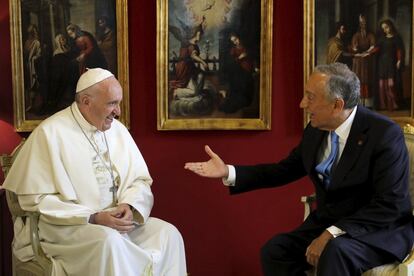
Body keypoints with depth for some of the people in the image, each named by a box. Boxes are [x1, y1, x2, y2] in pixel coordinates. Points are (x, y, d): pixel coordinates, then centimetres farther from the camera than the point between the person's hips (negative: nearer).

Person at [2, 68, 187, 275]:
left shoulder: (117, 129, 8)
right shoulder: (50, 133, -10)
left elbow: (141, 180, 11)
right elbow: (35, 200, -13)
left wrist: (129, 206, -12)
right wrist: (93, 218, -20)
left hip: (115, 220, 6)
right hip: (64, 227, -5)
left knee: (168, 233, -15)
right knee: (108, 241, -34)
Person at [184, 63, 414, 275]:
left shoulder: (384, 134, -19)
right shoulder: (316, 130, 0)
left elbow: (390, 205, -22)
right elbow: (285, 170, 12)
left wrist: (333, 234, -29)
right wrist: (229, 172, 1)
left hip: (381, 229, -6)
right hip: (328, 223, 6)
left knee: (335, 251, -36)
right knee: (274, 250, -16)